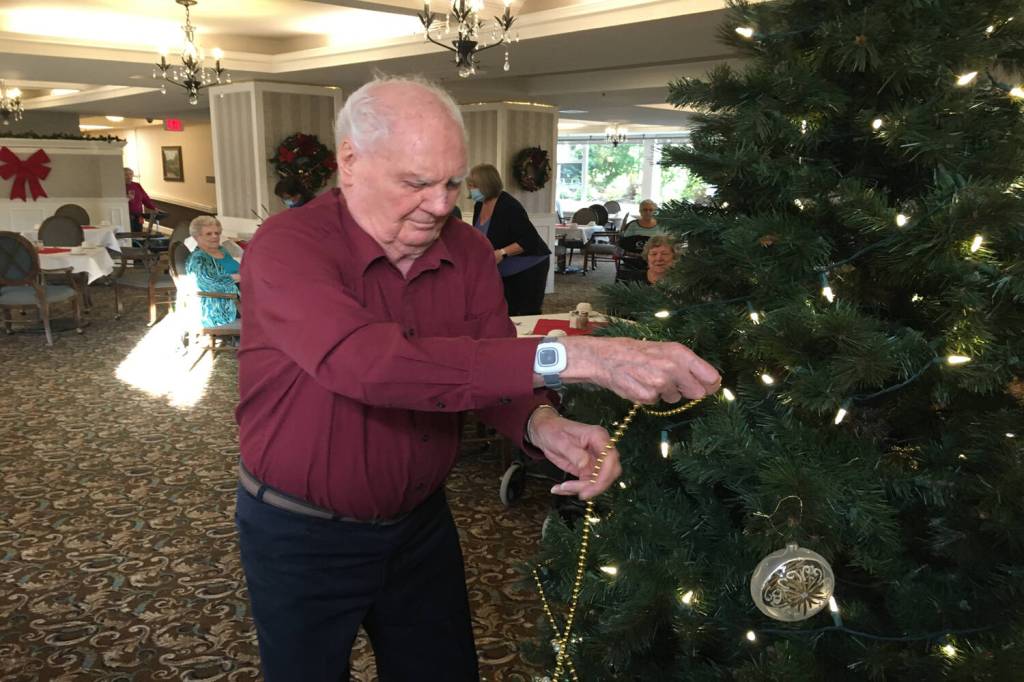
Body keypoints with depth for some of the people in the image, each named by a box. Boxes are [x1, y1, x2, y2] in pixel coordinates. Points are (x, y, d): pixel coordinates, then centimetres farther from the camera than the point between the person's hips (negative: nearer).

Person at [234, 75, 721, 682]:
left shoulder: (469, 252, -6)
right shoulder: (287, 246, -24)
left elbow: (493, 371, -9)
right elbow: (368, 363, -42)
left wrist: (542, 425, -33)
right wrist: (569, 356, -47)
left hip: (421, 521, 4)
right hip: (302, 536, -4)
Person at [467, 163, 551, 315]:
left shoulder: (509, 206, -24)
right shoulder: (479, 206, 2)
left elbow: (530, 240, -28)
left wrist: (503, 253, -36)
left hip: (528, 268, -8)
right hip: (504, 272, 8)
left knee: (528, 314, -3)